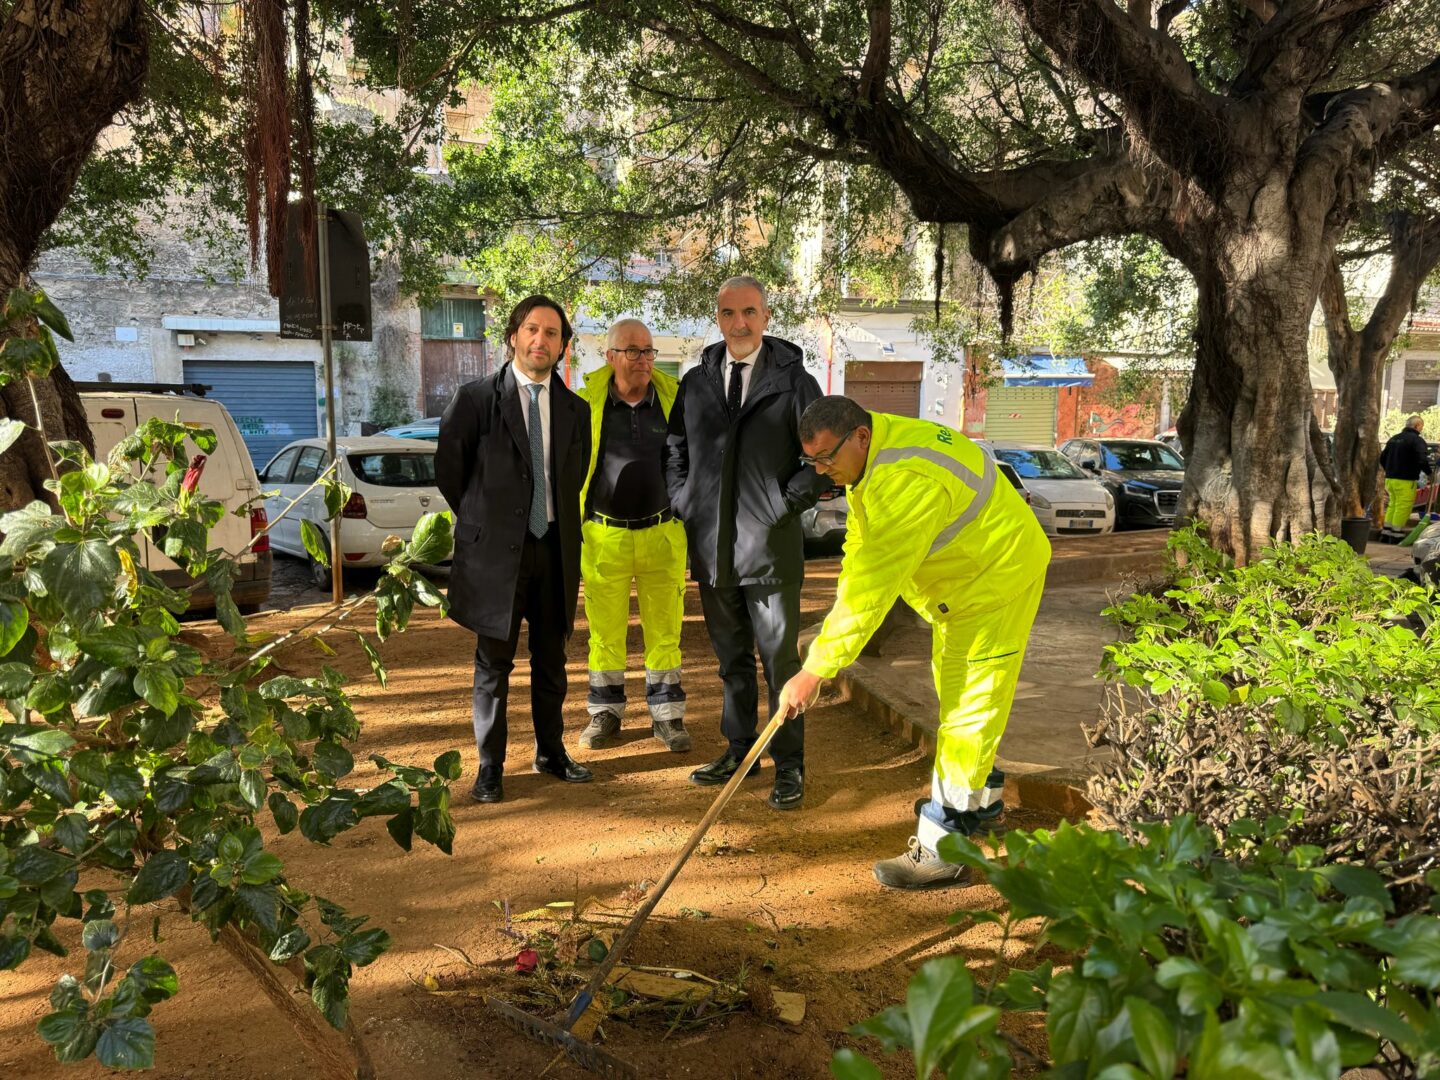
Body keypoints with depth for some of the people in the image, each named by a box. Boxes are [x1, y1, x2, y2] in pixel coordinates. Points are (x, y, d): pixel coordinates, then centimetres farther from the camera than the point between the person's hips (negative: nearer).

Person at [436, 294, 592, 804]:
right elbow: (448, 469, 2)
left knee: (551, 660, 14)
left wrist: (559, 524, 12)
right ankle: (490, 767, 16)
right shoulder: (475, 398, -4)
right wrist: (481, 523, 6)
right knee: (494, 665, 4)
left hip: (554, 549, 4)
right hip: (495, 549, -4)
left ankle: (550, 751, 29)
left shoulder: (574, 408, 7)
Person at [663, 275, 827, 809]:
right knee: (731, 658, 16)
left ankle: (789, 765, 15)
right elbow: (673, 447, 20)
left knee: (780, 658, 2)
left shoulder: (793, 381, -3)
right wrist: (683, 500, 8)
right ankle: (739, 749, 31)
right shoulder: (696, 382, 7)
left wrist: (785, 504, -9)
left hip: (770, 544, -4)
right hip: (711, 544, 4)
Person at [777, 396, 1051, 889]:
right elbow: (861, 542, 8)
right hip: (959, 576, 11)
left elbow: (873, 587, -39)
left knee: (969, 705, -9)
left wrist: (814, 671, -36)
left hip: (998, 577, -11)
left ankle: (942, 850, -3)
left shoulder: (907, 480, -37)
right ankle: (981, 796, 43)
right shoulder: (870, 454, -4)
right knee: (953, 693, 23)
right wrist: (840, 613, -3)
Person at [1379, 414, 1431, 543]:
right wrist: (1430, 472, -6)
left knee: (1393, 505, 16)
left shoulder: (1394, 438, 15)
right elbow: (1422, 460, -21)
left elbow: (1383, 458, 21)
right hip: (1405, 481, -8)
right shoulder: (1417, 440, -11)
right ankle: (1396, 536, -4)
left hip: (1390, 479, 8)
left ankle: (1385, 534, 16)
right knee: (1403, 508, -3)